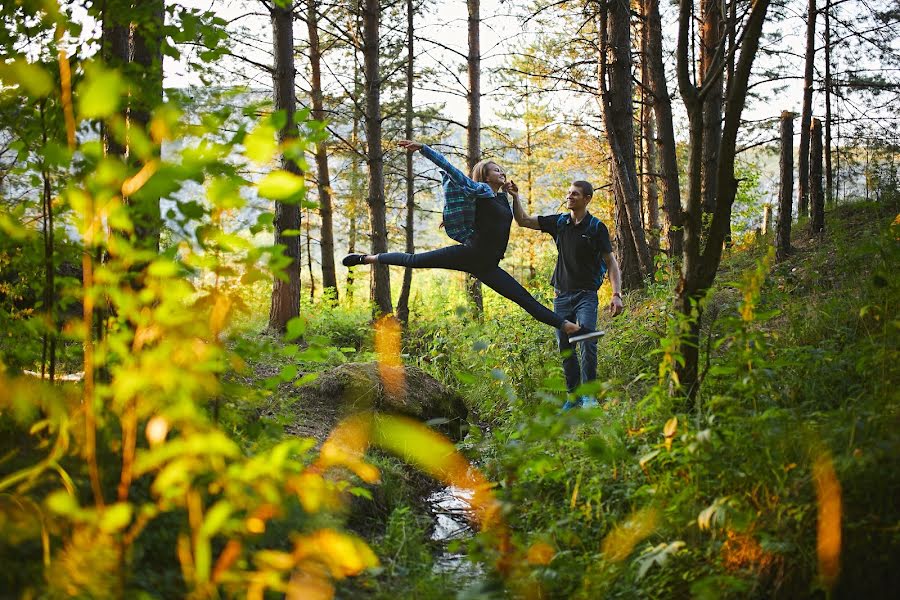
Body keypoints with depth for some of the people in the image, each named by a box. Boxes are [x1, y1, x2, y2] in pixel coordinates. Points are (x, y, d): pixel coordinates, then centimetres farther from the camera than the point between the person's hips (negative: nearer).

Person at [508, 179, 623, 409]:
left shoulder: (597, 227, -4)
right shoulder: (559, 222, 7)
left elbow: (611, 263, -5)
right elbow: (523, 221, 10)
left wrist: (616, 294, -15)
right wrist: (515, 198, -5)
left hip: (586, 295, -4)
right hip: (562, 295, 5)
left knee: (588, 342, -17)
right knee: (565, 348, 5)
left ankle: (588, 394, -10)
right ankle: (573, 396, 14)